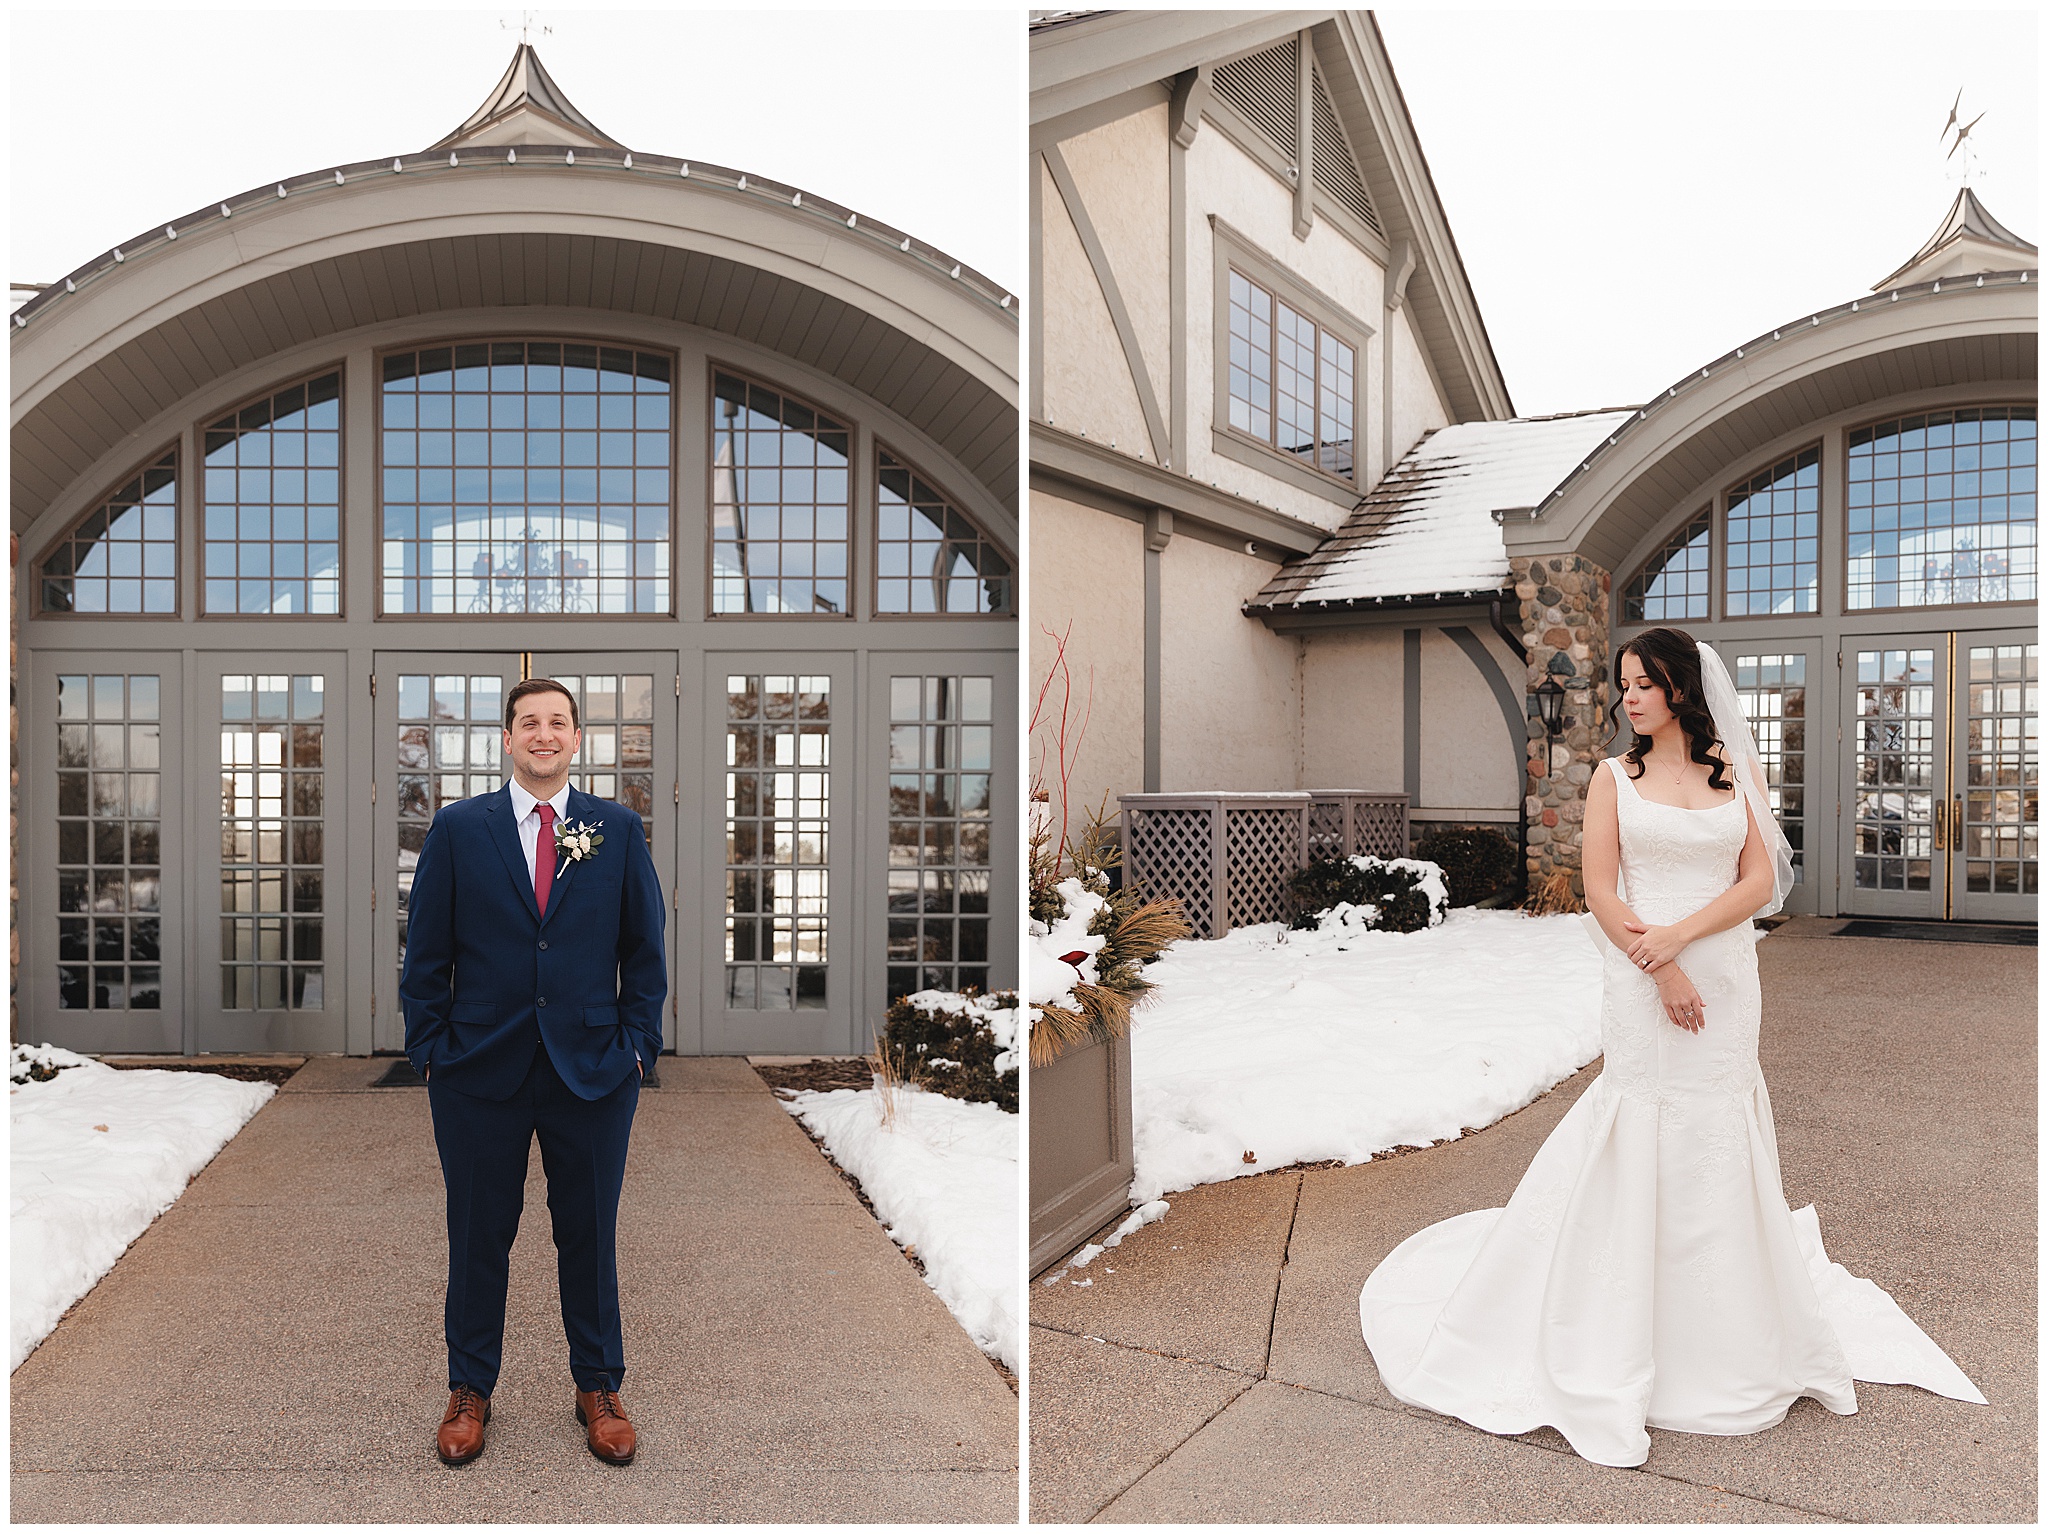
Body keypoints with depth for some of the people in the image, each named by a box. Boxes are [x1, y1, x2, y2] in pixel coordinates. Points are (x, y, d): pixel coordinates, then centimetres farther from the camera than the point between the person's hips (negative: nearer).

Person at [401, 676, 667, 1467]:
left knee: (590, 1231, 10)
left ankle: (598, 1388, 27)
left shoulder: (618, 828, 3)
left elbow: (644, 944, 5)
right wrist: (430, 1047, -1)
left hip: (593, 1068, 1)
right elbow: (426, 950, 3)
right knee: (478, 1233, 11)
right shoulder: (457, 828, 1)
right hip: (480, 1068, 0)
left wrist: (637, 1041, -1)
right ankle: (469, 1390, 30)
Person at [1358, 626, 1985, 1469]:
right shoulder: (1614, 777, 2)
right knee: (1640, 1140, 1)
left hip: (1724, 978, 2)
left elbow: (1761, 880, -1)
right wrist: (1661, 971, -13)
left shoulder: (1738, 773, 6)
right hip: (1642, 983, -1)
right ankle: (1624, 1337, 15)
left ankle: (1729, 1327, 29)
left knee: (1718, 1140, 9)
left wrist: (1678, 935, -15)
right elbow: (1600, 892, -4)